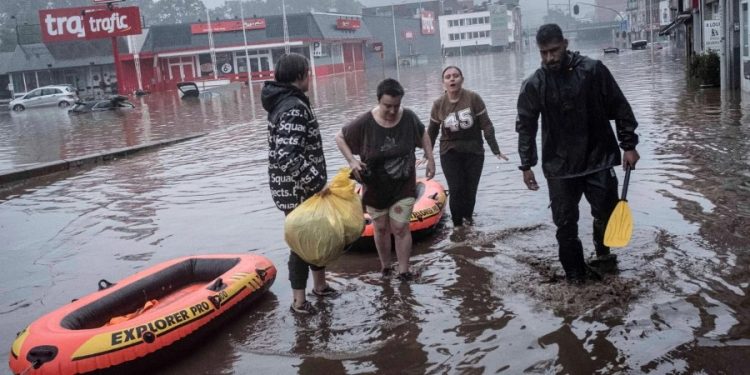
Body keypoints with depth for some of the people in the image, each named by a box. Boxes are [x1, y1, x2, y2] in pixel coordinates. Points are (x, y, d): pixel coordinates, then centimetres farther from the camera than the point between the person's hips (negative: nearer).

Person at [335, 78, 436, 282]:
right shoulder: (365, 123, -20)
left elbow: (423, 135, 8)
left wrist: (430, 160, 4)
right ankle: (385, 265, 33)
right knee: (381, 227, 13)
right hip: (375, 186, 0)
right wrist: (352, 160, -19)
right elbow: (340, 138, -7)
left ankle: (404, 271, 10)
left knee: (400, 228, -1)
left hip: (404, 185, 0)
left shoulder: (409, 117, -13)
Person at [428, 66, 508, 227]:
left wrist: (496, 150, -6)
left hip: (474, 152, 0)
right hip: (450, 153, 0)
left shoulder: (473, 98, -9)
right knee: (456, 190, -9)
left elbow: (486, 126, -5)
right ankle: (458, 226, 5)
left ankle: (468, 222, 24)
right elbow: (432, 132, 9)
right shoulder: (438, 104, -4)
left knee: (470, 190, 3)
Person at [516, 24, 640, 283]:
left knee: (607, 212, 6)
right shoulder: (534, 85, -4)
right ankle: (575, 271, 18)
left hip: (598, 159, 0)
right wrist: (526, 165, 0)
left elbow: (619, 108, 0)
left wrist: (628, 145, -2)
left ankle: (603, 252, 35)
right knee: (565, 222, 2)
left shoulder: (593, 70, -7)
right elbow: (526, 126, 2)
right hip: (559, 166, 0)